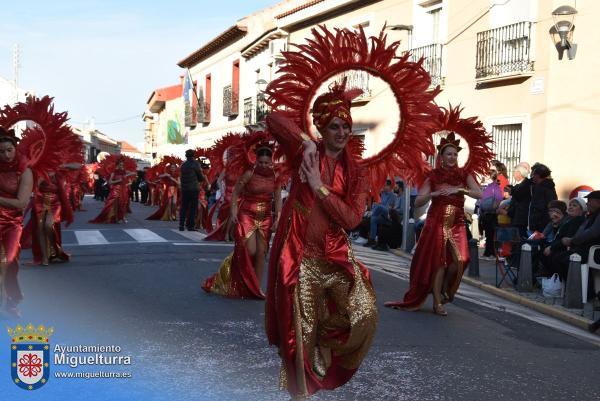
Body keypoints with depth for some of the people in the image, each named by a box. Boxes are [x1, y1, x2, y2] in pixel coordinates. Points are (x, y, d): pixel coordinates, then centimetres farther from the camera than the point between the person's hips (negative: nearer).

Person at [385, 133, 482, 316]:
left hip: (457, 223, 2)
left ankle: (445, 288, 15)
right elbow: (418, 202, 0)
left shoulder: (464, 175, 7)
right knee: (438, 261, -4)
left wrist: (459, 190, -16)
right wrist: (434, 194, -16)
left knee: (460, 259, -14)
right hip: (436, 222, -2)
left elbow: (479, 194, -6)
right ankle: (437, 302, 6)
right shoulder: (434, 176, 2)